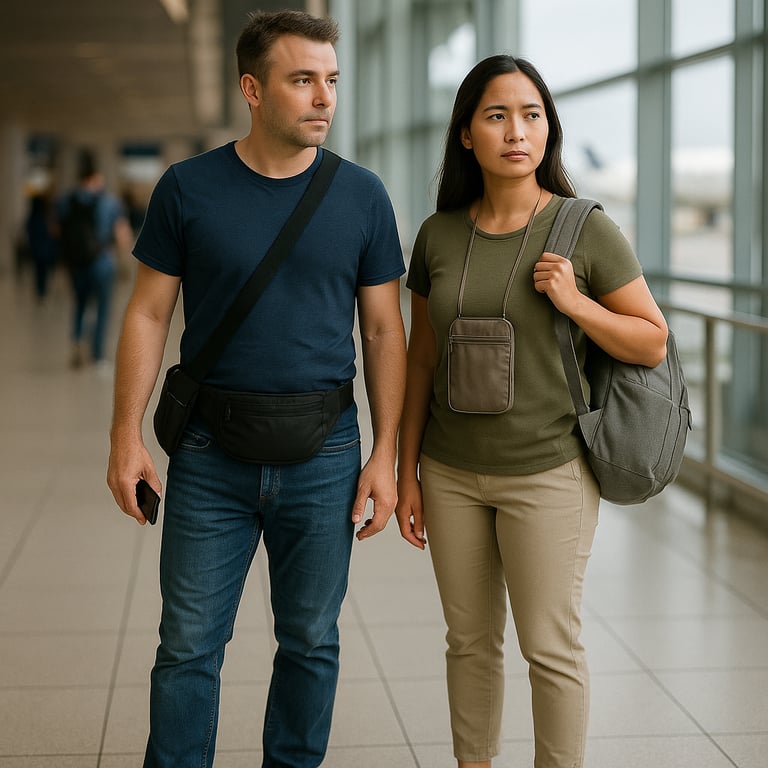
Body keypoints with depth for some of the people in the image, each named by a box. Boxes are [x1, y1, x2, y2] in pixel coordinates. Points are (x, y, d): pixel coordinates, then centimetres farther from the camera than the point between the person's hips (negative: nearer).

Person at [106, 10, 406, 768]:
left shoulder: (361, 195, 1)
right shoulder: (189, 188, -2)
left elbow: (384, 331, 4)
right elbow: (147, 314, 2)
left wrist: (385, 454, 0)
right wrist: (126, 437, -4)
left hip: (323, 457, 1)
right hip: (210, 457, -1)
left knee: (311, 642, 12)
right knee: (189, 644, 4)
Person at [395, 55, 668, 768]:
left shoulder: (587, 231, -8)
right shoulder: (439, 235, 1)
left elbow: (653, 342, -3)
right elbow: (421, 362, 8)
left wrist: (575, 303, -19)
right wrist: (406, 474, 7)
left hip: (547, 472, -3)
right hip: (451, 473, 3)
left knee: (549, 647, 3)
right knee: (469, 639, 14)